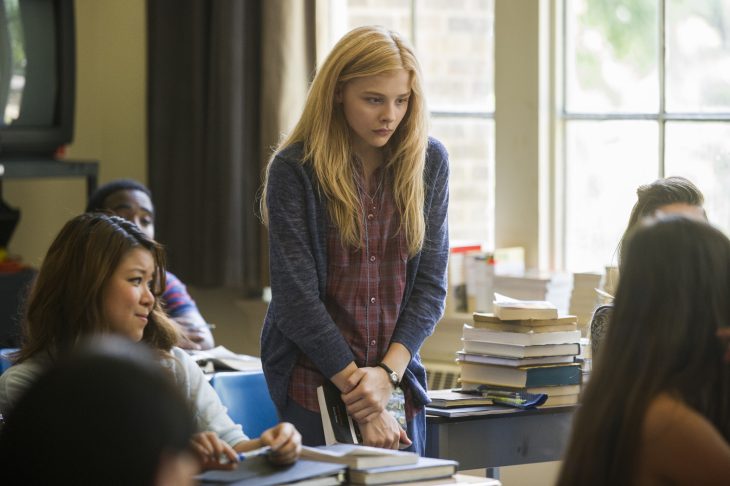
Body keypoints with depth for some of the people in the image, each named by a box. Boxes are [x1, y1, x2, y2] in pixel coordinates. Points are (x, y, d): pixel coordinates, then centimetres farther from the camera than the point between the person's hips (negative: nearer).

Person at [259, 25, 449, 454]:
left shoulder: (429, 161, 0)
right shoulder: (293, 170, -10)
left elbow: (430, 285, 0)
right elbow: (296, 299, -12)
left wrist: (387, 372, -12)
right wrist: (360, 392, -14)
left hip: (400, 382, 3)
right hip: (316, 384, -3)